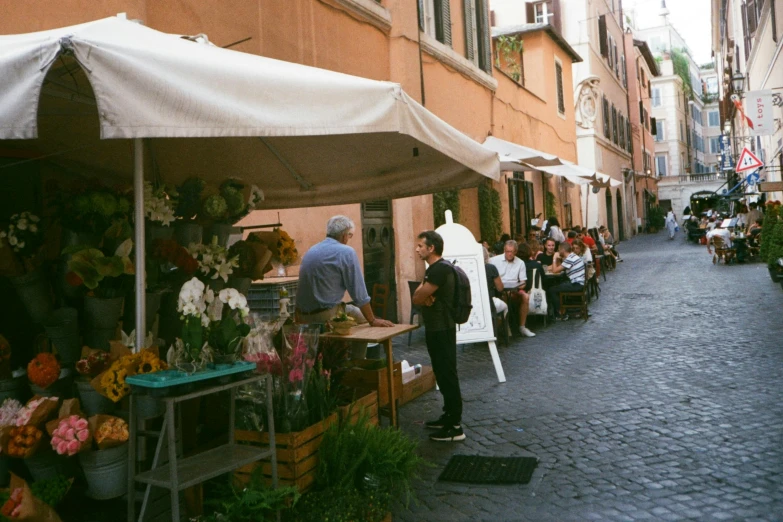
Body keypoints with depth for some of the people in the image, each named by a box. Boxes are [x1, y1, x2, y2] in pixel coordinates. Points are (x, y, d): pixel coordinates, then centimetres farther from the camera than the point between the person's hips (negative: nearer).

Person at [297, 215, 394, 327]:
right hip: (327, 316, -7)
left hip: (303, 315, 8)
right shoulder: (346, 252, -10)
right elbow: (359, 292, -9)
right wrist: (373, 321, 0)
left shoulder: (311, 251, 12)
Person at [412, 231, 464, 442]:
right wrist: (425, 296, -11)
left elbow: (418, 297, -20)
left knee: (448, 374, -6)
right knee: (442, 373, 16)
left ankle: (455, 427, -2)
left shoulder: (441, 268, -18)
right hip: (435, 328, 10)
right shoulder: (433, 268, 15)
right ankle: (449, 415, 28)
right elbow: (417, 297, 8)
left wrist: (422, 294, 0)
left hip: (442, 329, -10)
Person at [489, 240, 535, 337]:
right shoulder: (494, 260, 4)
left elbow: (523, 281, 11)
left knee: (525, 296, -26)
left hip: (514, 289, 3)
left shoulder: (520, 263, 12)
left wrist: (521, 286, -12)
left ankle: (522, 327, -15)